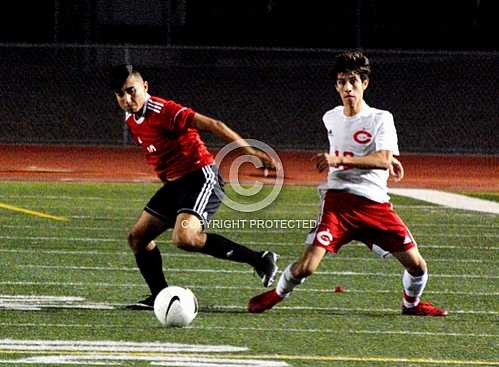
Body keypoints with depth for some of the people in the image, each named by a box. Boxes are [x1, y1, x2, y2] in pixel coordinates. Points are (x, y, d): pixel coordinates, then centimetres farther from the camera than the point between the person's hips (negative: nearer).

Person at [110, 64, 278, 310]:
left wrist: (250, 151, -27)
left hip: (201, 177, -9)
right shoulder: (131, 119, 8)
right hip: (174, 183, 9)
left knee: (184, 238, -29)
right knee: (137, 237, 7)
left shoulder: (163, 111, -20)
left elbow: (211, 125, -23)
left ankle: (259, 260, -21)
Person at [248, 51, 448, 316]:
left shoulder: (381, 119, -4)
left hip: (375, 203, -1)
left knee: (416, 265, -4)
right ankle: (277, 295, 16)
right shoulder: (331, 119, 10)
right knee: (306, 266, -14)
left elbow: (383, 160, -21)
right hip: (338, 199, 1)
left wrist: (340, 159, -32)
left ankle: (412, 303, 27)